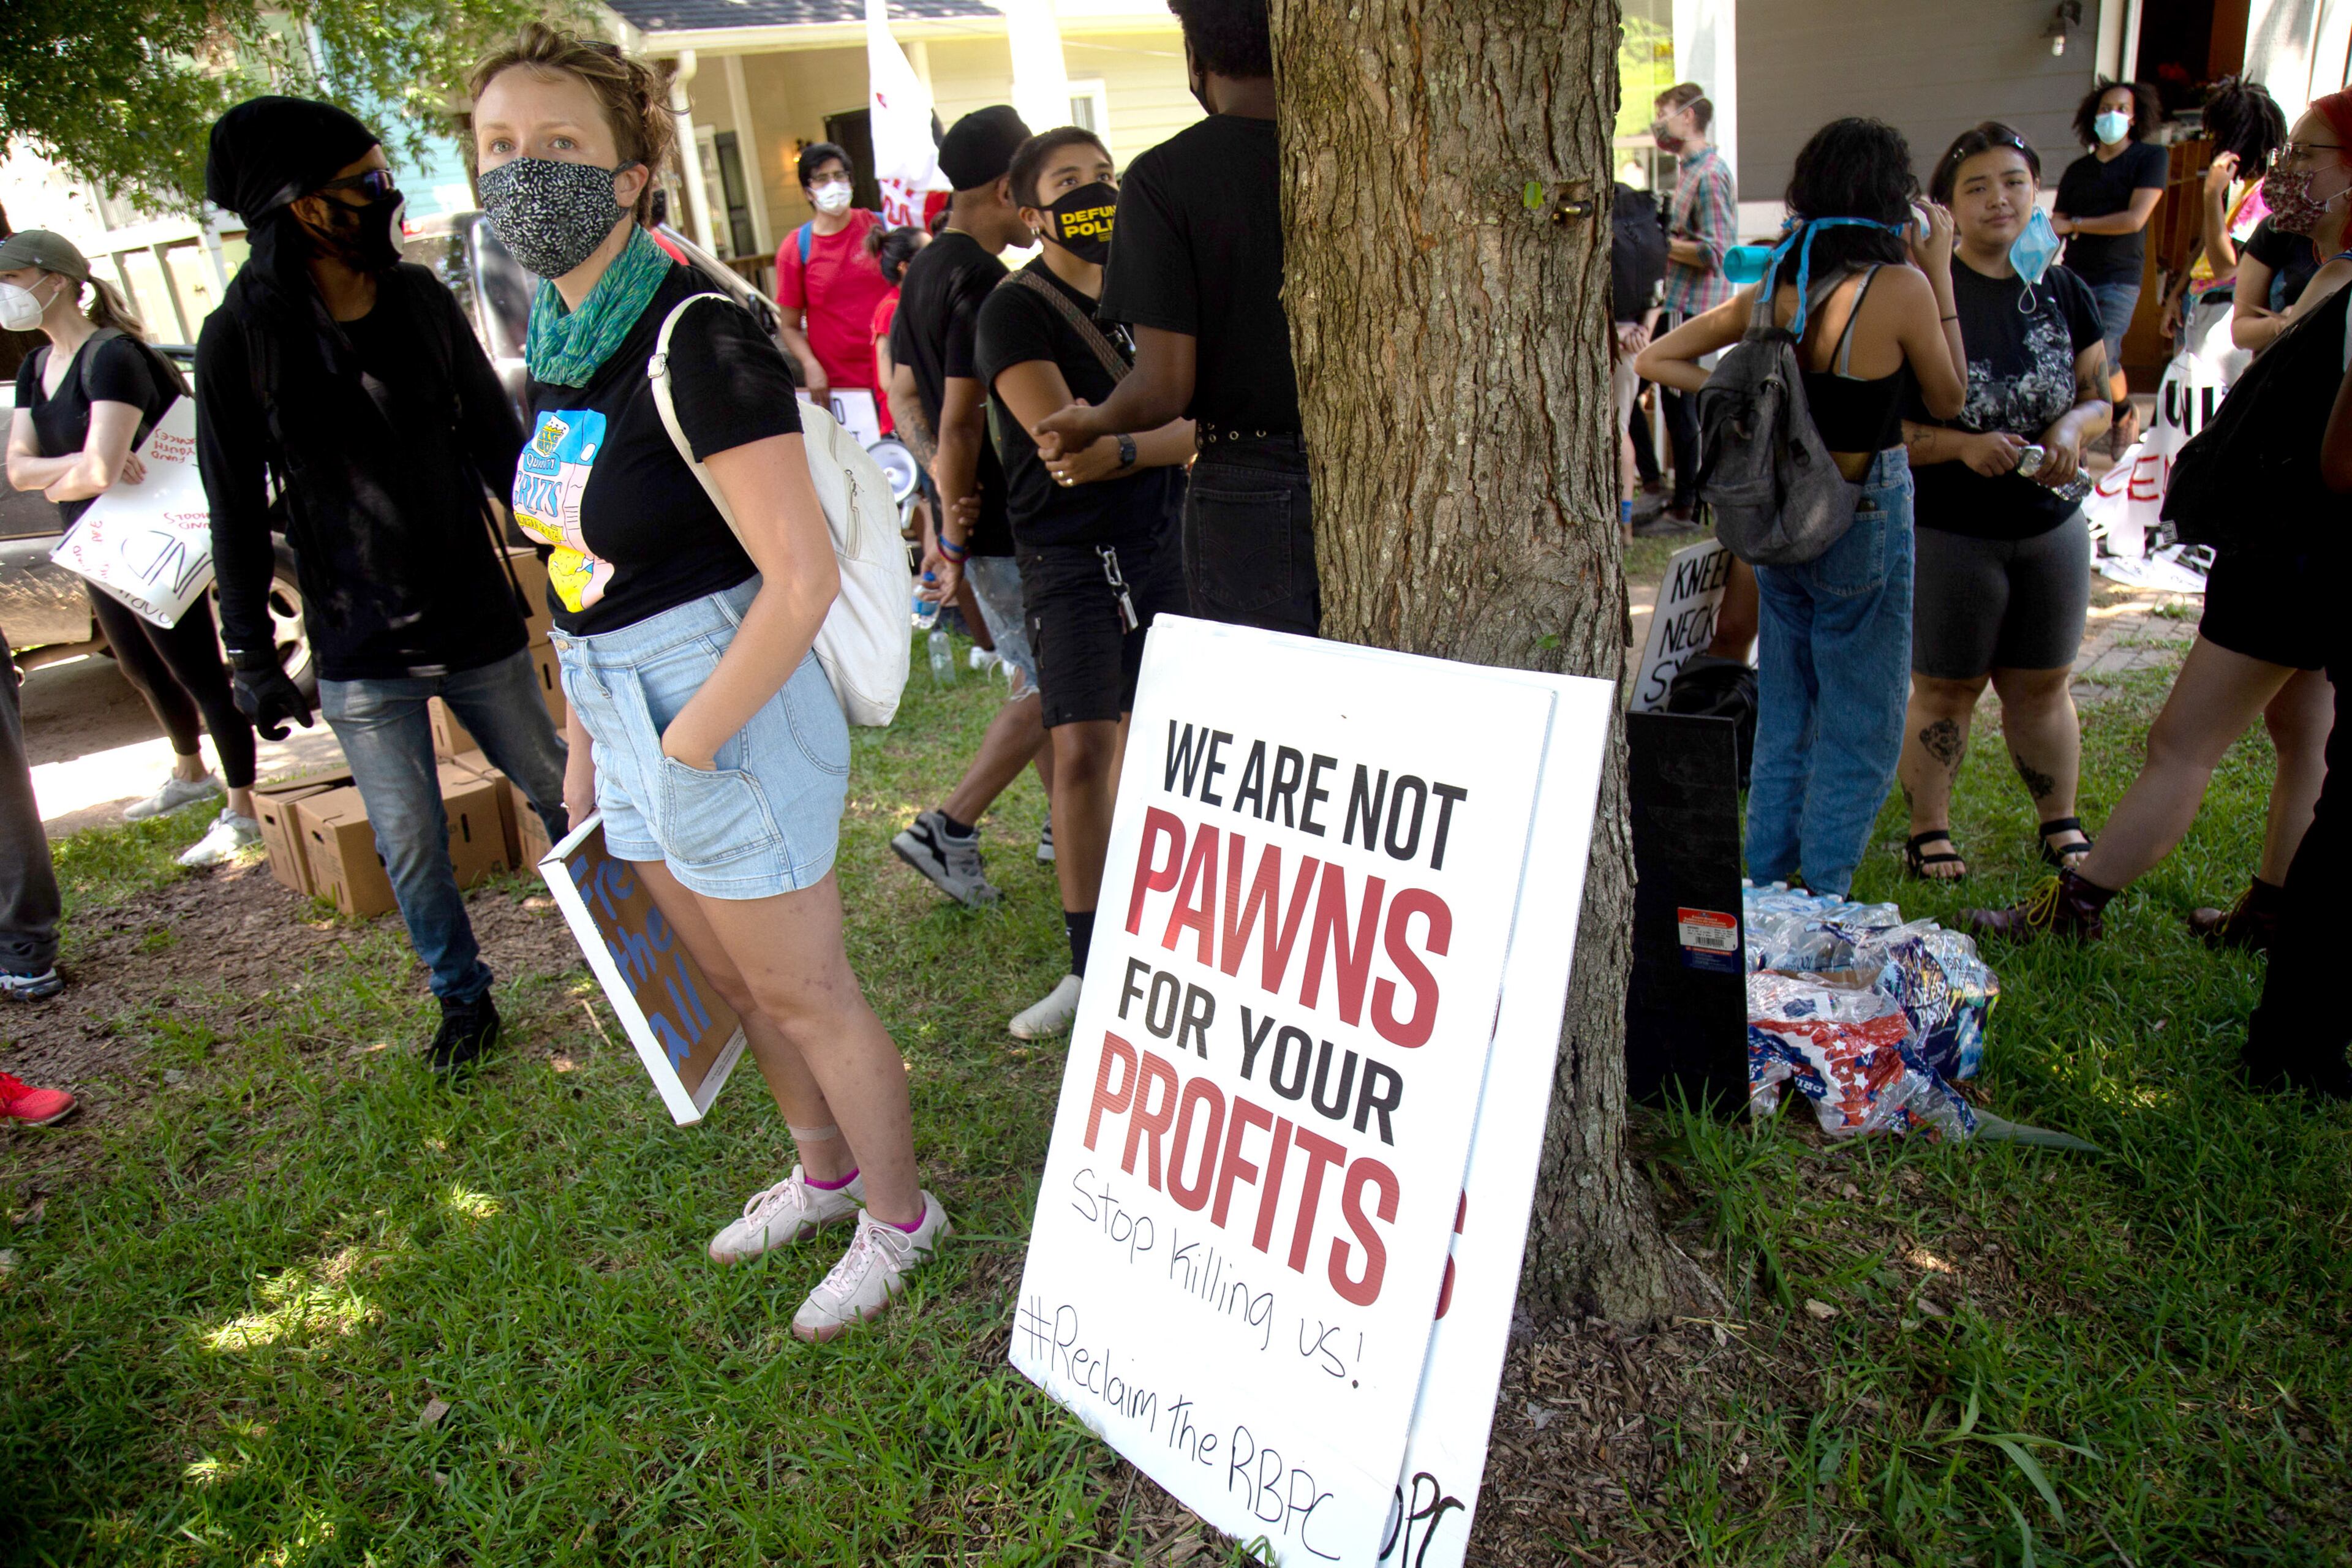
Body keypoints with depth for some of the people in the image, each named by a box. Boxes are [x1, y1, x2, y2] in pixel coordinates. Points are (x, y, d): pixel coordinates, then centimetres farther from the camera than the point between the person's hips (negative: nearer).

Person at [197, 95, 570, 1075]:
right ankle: (463, 999, 28)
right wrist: (250, 656, -2)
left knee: (558, 788, 15)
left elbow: (497, 443, 8)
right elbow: (237, 516, -4)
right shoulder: (239, 342, -10)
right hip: (360, 659, -2)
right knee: (410, 843, 7)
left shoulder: (421, 299, -2)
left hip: (479, 625, 2)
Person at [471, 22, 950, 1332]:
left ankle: (898, 1218, 29)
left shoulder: (695, 339, -19)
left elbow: (803, 582, -24)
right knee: (734, 984, 22)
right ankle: (827, 1171, 45)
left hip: (730, 707, -9)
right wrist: (588, 737, 16)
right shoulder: (556, 346, 8)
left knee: (802, 992, 6)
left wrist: (688, 745, -19)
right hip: (629, 710, 9)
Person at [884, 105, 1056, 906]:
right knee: (1051, 685, -1)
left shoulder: (922, 271, 12)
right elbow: (961, 420, -21)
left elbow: (904, 395, 14)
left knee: (1036, 673, 18)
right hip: (1005, 520, -10)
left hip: (977, 511, 10)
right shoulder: (981, 281, -19)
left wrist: (944, 485, 1)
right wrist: (954, 541, -15)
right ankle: (948, 830, 4)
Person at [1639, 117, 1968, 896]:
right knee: (1860, 727, 7)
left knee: (1784, 715, 18)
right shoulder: (1899, 287, -15)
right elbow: (1950, 400, 0)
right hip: (1866, 520, -6)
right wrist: (1940, 276, 1)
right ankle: (1822, 906, 12)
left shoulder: (1773, 291, 0)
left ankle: (1763, 890, 27)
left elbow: (1655, 359, 6)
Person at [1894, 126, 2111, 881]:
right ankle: (1928, 832, 19)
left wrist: (2073, 428, -8)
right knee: (1945, 687, 5)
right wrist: (1962, 445, -25)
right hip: (1947, 530, -4)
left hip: (2051, 524, 4)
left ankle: (2061, 824, 31)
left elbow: (2098, 396, 13)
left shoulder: (2064, 292, 4)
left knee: (2043, 684, 15)